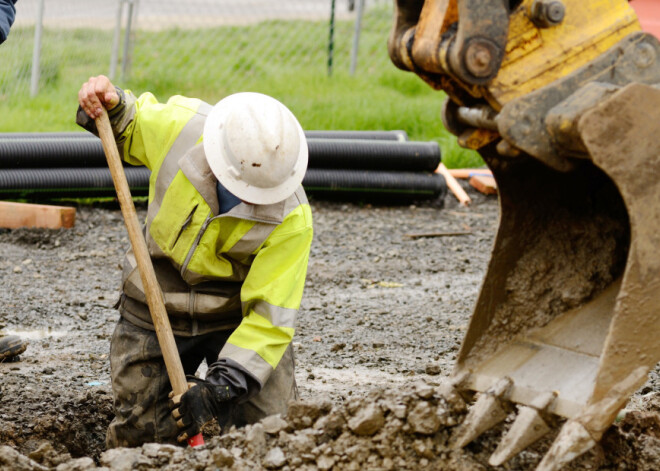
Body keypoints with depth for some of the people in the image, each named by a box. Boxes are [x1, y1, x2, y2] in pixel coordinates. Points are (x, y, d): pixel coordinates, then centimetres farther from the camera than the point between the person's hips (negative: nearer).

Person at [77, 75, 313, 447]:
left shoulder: (291, 220, -27)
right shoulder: (179, 127, -22)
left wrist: (221, 387, -32)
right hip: (156, 305, 2)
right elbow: (127, 129, 4)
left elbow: (270, 317, -25)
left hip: (239, 314, -2)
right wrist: (112, 107, -19)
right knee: (139, 437, 4)